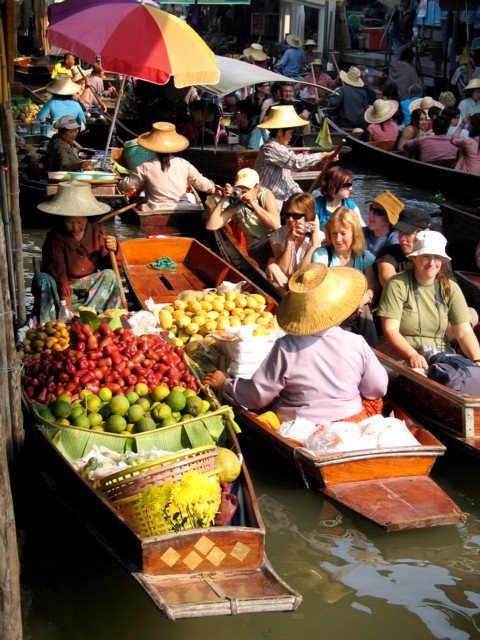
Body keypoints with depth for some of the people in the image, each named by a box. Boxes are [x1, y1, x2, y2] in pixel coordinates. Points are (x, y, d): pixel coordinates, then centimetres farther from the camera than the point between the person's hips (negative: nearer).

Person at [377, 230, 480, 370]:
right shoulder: (397, 285, -5)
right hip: (402, 358, -4)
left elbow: (464, 332, 0)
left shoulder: (450, 289, 7)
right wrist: (413, 355, -27)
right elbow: (390, 330, -10)